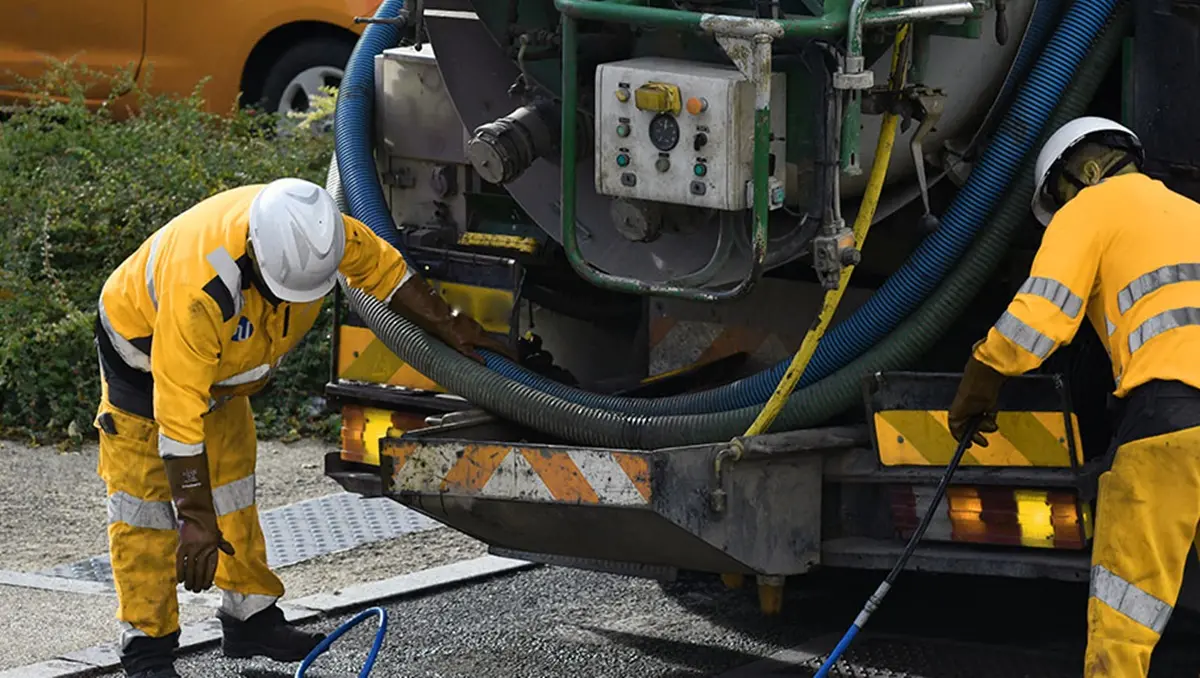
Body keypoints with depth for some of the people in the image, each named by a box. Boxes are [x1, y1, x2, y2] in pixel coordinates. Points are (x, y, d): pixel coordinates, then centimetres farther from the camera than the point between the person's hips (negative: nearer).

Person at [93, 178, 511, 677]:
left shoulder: (318, 231, -29)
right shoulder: (198, 285, -46)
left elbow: (381, 267, -5)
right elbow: (179, 413, -41)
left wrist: (449, 329, 1)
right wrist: (196, 519, -39)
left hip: (225, 359, 7)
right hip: (144, 351, -7)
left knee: (232, 487, 14)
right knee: (146, 502, -7)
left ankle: (251, 618, 23)